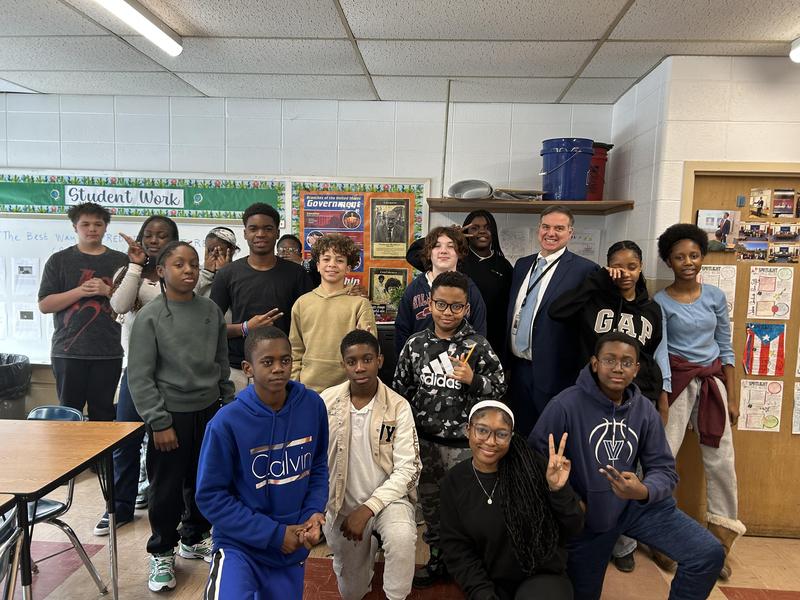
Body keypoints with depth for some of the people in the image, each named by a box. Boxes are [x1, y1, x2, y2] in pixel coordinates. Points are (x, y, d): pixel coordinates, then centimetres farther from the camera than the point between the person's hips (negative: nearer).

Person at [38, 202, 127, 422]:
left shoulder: (121, 261, 8)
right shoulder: (59, 260, 7)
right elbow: (44, 305, 0)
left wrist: (107, 290, -11)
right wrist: (80, 291, -12)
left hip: (108, 352, 0)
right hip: (68, 351, 0)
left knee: (103, 415, 6)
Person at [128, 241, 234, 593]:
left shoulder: (212, 311, 2)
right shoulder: (150, 316, -9)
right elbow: (139, 377, -11)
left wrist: (229, 406, 9)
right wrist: (159, 422, -14)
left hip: (210, 411, 4)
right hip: (172, 415, -4)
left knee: (204, 481, 16)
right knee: (167, 487, 7)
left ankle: (195, 539, 38)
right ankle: (162, 553, 28)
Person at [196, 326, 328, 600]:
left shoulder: (312, 405, -9)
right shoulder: (227, 422, -19)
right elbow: (210, 496, -13)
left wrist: (315, 513, -11)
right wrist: (274, 534, -14)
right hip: (239, 544, -4)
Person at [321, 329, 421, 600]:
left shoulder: (398, 407, -15)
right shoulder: (327, 401, -10)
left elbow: (406, 468, -17)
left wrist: (368, 509, -22)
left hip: (387, 497, -2)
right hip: (341, 504, 2)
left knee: (402, 536, -35)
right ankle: (370, 543, 46)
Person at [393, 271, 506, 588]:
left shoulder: (478, 345, -9)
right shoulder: (415, 343, -2)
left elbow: (500, 389, -5)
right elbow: (400, 389, 7)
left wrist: (473, 380, -23)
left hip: (462, 443, -3)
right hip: (424, 439, 3)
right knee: (430, 502, 17)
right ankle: (438, 559, 37)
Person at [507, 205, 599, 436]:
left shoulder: (584, 270, -9)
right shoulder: (522, 265, 10)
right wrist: (506, 362, 12)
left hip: (553, 373, -6)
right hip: (518, 367, 6)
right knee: (521, 434, 18)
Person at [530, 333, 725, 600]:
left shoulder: (645, 409, -6)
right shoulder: (566, 404, -22)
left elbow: (664, 469, -7)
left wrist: (643, 491, -28)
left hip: (638, 505, 3)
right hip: (585, 514, -3)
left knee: (709, 555, -8)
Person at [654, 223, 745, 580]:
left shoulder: (716, 296, 5)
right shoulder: (661, 302, -6)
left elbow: (725, 347, 9)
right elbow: (659, 352, -10)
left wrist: (732, 398, 6)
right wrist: (663, 403, -14)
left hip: (713, 381, 4)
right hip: (677, 380, -3)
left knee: (721, 461, 6)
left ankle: (720, 544, 23)